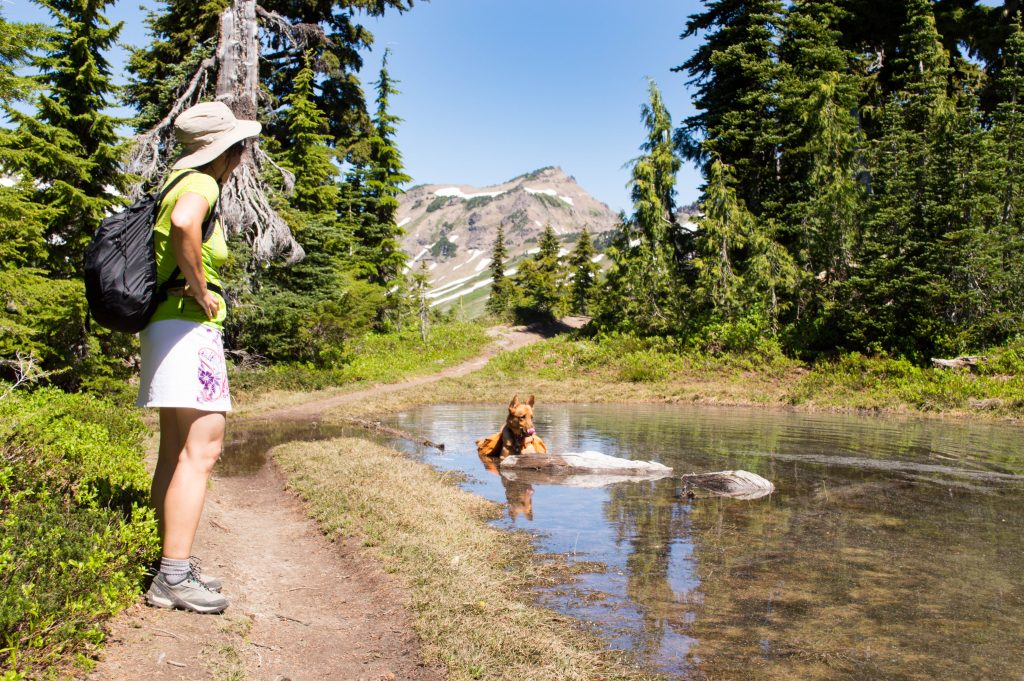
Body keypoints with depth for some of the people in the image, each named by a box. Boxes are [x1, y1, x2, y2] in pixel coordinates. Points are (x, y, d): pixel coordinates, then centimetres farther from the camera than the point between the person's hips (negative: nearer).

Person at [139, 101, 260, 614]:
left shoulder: (181, 184, 20)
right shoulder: (200, 184, -10)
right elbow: (183, 223, -33)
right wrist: (200, 291, -22)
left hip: (171, 330, 10)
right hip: (189, 328, -10)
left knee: (176, 453, 11)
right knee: (200, 449, -12)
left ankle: (173, 571, 18)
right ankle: (174, 577, -12)